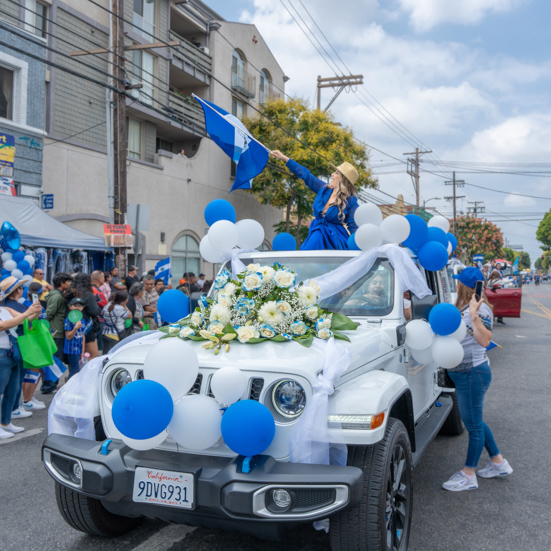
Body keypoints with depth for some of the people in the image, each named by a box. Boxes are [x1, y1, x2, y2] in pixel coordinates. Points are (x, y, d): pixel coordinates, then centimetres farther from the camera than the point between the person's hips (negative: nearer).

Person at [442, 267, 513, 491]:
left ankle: (468, 475, 14)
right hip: (463, 373, 10)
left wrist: (474, 314, -32)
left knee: (474, 424, 3)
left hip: (474, 373, -10)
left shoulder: (480, 308, -17)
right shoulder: (462, 307, 9)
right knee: (473, 421, 20)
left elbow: (484, 340, -27)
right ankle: (498, 463, 35)